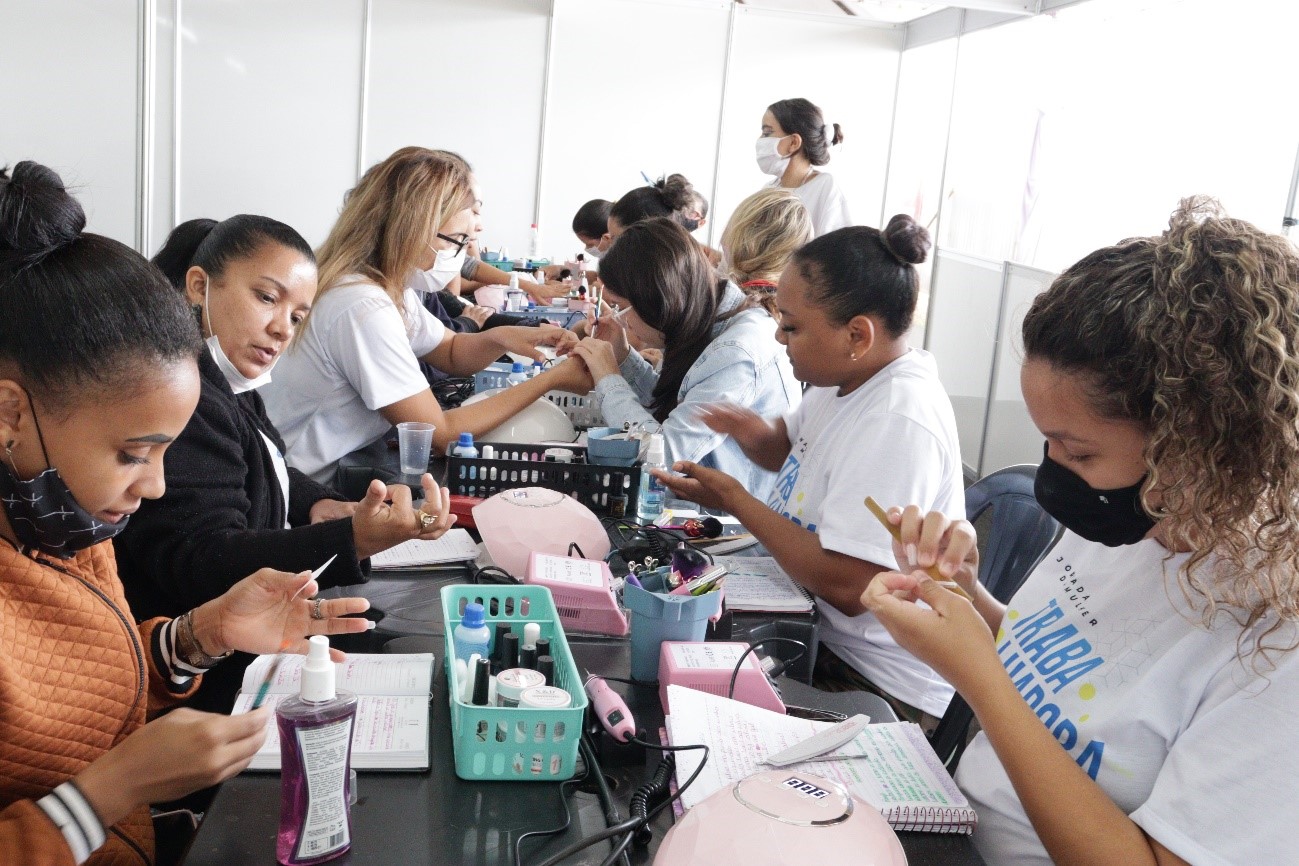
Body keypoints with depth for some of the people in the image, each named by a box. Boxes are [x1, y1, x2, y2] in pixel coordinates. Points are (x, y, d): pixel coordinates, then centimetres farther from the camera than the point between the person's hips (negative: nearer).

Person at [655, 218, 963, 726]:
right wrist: (756, 434, -4)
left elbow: (848, 587, -30)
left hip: (874, 684, -8)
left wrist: (735, 500, -18)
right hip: (810, 627, 8)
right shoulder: (846, 378, 1)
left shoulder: (899, 423, -28)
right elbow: (791, 450, 21)